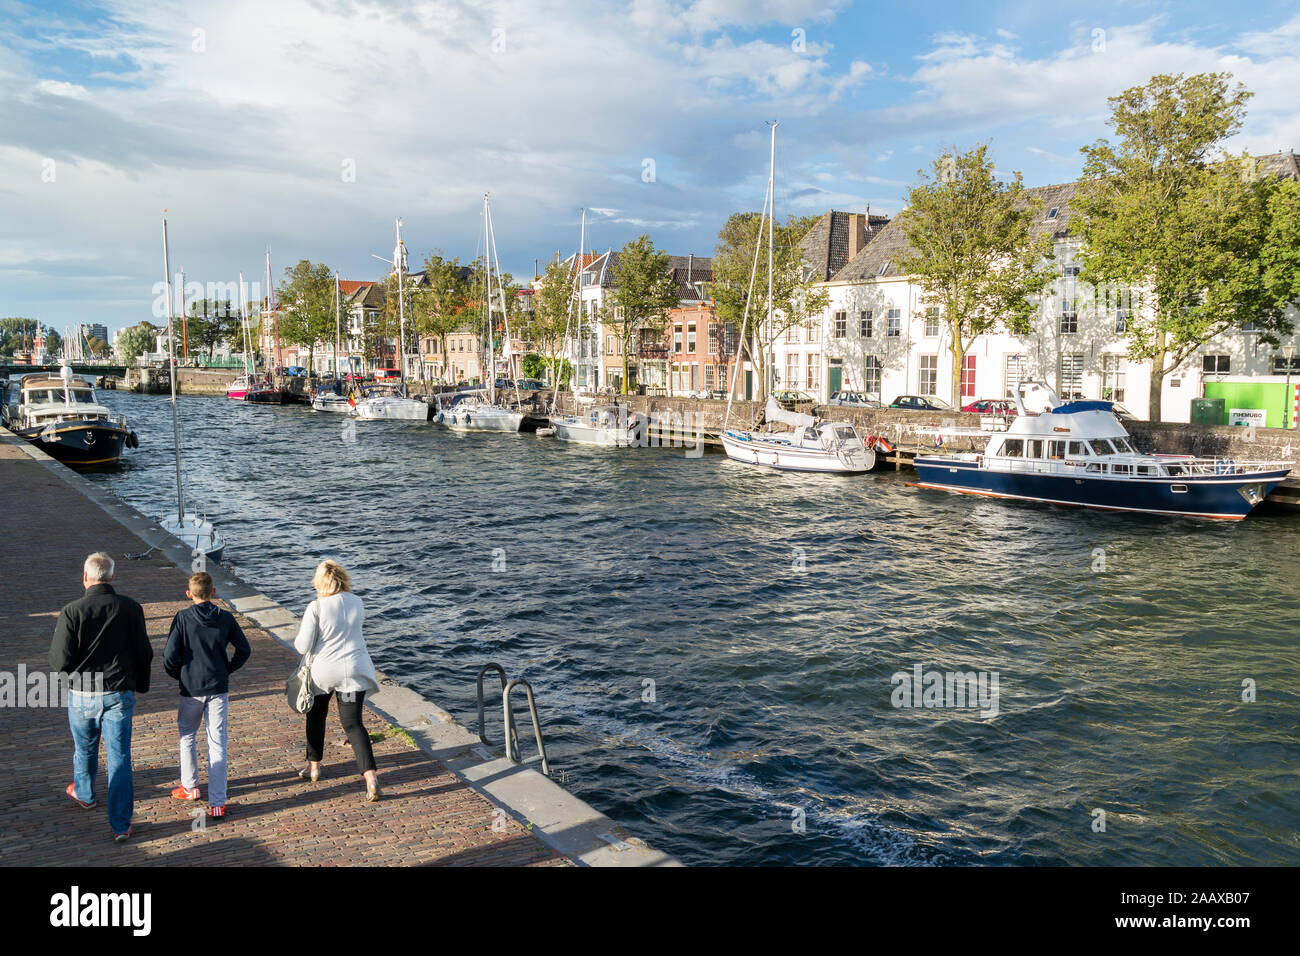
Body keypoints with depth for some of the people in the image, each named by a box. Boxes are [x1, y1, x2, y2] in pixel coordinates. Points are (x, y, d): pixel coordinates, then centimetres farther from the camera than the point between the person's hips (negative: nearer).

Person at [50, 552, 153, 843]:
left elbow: (60, 661, -12)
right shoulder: (131, 608, -7)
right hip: (120, 695, 1)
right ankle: (121, 825, 8)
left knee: (84, 749, 24)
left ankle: (84, 794, 51)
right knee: (120, 758, 6)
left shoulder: (72, 612, -14)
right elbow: (144, 653, -1)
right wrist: (141, 685, 15)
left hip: (83, 695, 0)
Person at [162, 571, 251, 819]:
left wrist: (179, 676, 9)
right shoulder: (226, 618, -2)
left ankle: (190, 787, 35)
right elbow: (245, 650, 3)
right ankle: (217, 803, 0)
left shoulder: (182, 618, -8)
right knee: (217, 744, 2)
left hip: (191, 689, -1)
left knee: (187, 737, 22)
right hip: (219, 688, 1)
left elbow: (169, 656, -10)